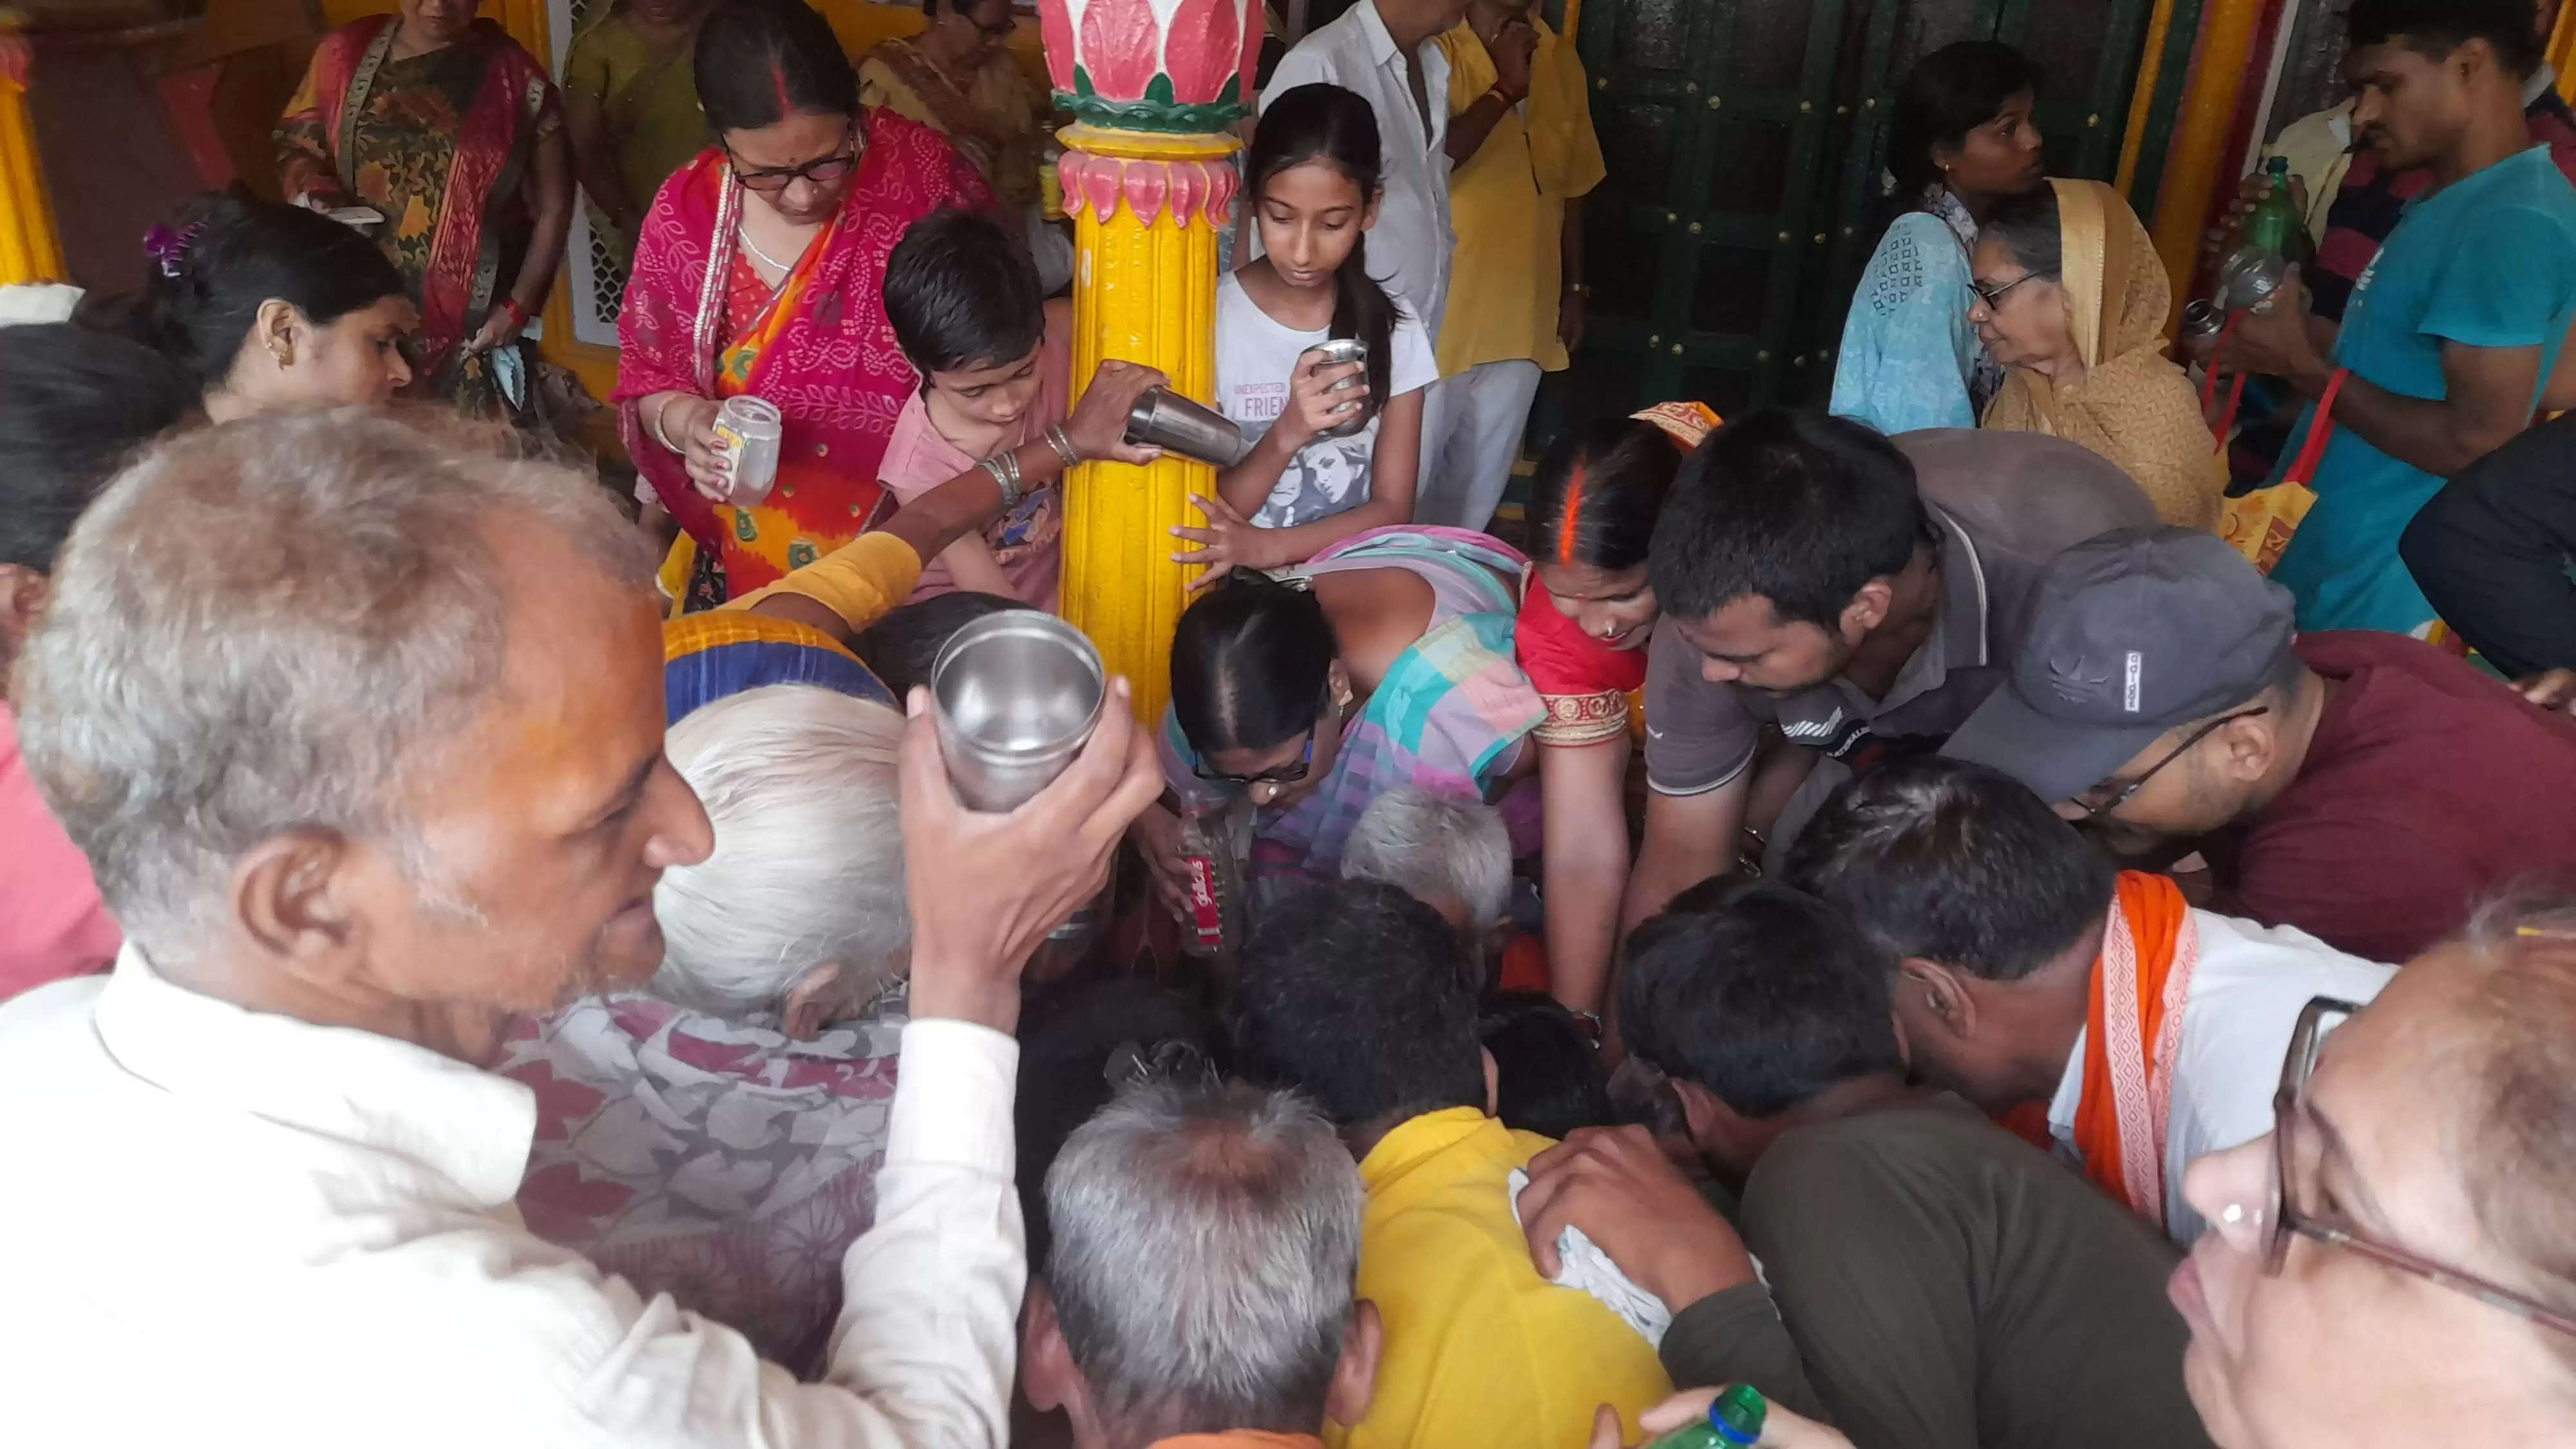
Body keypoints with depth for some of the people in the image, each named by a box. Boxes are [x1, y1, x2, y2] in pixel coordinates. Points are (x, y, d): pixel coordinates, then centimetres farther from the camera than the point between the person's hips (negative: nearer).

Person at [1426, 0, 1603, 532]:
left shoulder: (1561, 61, 8)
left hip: (1525, 314, 5)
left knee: (1483, 478, 13)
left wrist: (1574, 289, 15)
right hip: (1443, 313, -5)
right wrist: (1506, 88, -20)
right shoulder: (1437, 53, -11)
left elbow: (1571, 186, 14)